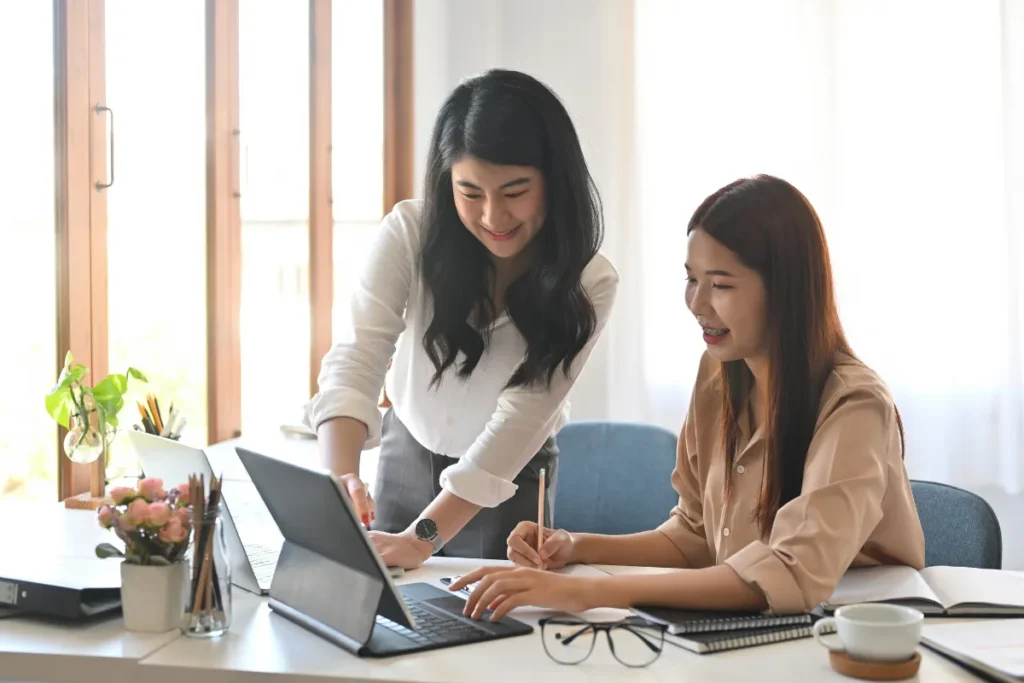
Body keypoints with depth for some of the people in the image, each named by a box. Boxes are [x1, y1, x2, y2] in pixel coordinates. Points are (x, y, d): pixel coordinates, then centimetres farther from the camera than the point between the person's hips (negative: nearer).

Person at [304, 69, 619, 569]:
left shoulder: (587, 286, -22)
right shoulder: (410, 233, -21)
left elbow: (520, 418, -26)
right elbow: (358, 358, -31)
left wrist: (422, 538, -33)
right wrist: (340, 476, -49)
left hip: (510, 480, -1)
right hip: (407, 457, 2)